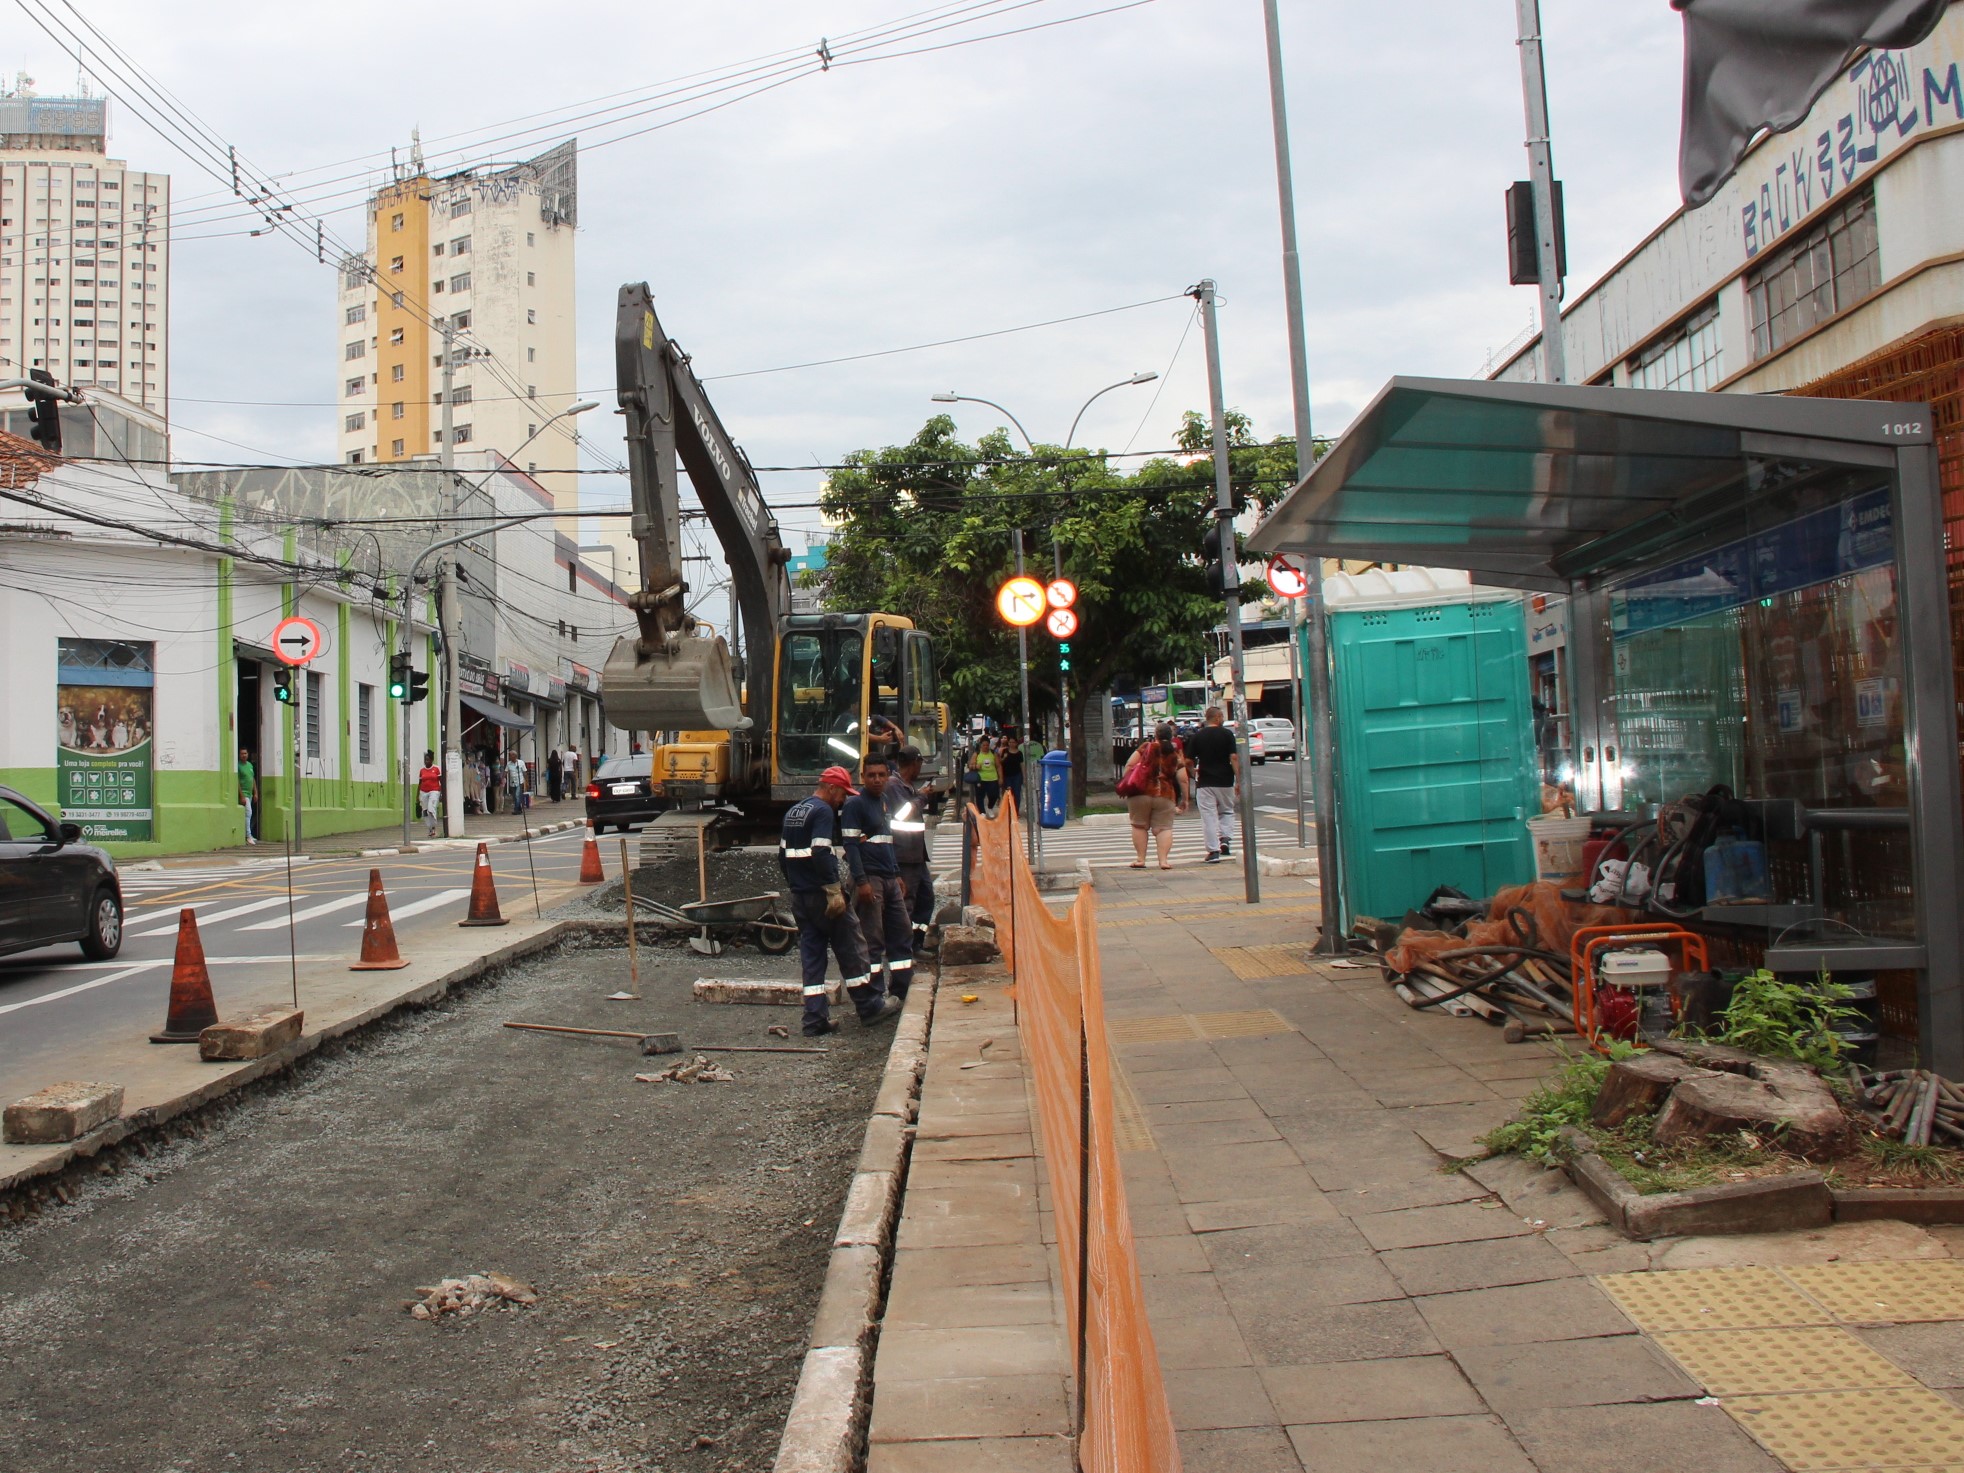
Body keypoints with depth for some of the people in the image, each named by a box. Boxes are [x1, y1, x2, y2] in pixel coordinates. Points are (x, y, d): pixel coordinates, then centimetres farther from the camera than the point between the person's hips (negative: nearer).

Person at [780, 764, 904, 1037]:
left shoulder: (793, 811, 16)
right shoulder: (823, 811, -12)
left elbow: (782, 854, 19)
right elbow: (822, 854, -23)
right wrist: (834, 891, -21)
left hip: (799, 896, 8)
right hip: (821, 895, -8)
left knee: (810, 954, 8)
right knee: (850, 948, 3)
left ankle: (815, 1019, 6)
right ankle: (870, 1006, 11)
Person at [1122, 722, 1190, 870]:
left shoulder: (1146, 747, 2)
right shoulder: (1176, 754, 7)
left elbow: (1129, 765, -3)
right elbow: (1183, 780, 5)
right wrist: (1184, 799, 14)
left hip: (1141, 793, -1)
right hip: (1165, 795, 1)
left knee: (1139, 826, 10)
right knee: (1163, 828, 5)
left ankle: (1140, 859, 9)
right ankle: (1163, 860, -7)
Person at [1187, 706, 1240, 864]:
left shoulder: (1198, 736, 2)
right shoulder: (1227, 734, -3)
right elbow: (1234, 758, -10)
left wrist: (1194, 773, 21)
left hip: (1204, 783, 0)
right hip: (1225, 781, 0)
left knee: (1209, 816, 1)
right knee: (1227, 811, 21)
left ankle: (1213, 851, -2)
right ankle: (1226, 839, 1)